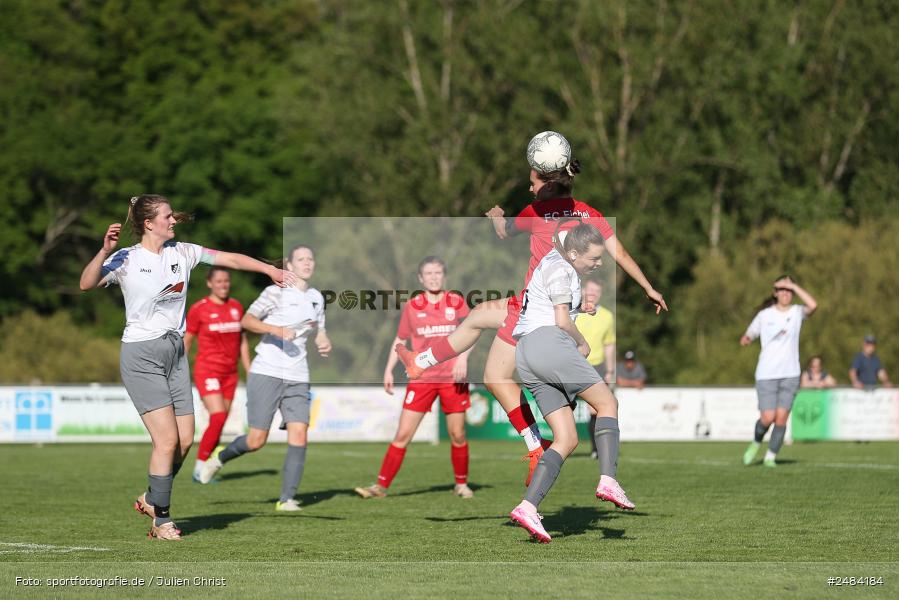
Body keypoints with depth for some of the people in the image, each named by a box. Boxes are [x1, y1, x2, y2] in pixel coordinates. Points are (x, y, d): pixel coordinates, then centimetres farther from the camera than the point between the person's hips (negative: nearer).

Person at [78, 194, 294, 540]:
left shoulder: (181, 253, 7)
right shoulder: (126, 260, -8)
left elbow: (229, 259, 13)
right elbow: (86, 284, -20)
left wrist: (270, 270, 10)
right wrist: (105, 251, -32)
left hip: (175, 352, 6)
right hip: (141, 355, -6)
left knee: (185, 440, 3)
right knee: (168, 439, -12)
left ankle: (152, 499, 26)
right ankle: (161, 520, 0)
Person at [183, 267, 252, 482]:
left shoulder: (236, 307, 8)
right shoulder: (199, 309, -6)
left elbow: (242, 342, 16)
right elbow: (186, 343, -1)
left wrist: (250, 373, 13)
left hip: (230, 373, 5)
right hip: (207, 371, -5)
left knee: (219, 424, 3)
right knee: (218, 418, -18)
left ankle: (203, 470, 14)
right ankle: (200, 467, -8)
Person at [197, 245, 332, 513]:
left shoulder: (316, 297, 14)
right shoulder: (276, 292, -6)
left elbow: (319, 330, 27)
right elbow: (246, 320, -12)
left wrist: (325, 344, 4)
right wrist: (276, 330, -26)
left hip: (297, 377, 5)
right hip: (266, 373, -5)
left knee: (298, 436, -10)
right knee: (257, 440, -4)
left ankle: (286, 499, -6)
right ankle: (218, 458, 26)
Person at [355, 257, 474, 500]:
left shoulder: (456, 302, 3)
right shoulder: (412, 306, 5)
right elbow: (400, 340, 14)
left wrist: (463, 357, -16)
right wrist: (388, 370, 6)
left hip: (453, 378, 0)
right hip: (421, 378, 0)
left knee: (458, 435, 4)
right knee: (402, 434, -5)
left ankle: (461, 484, 24)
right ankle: (381, 486, -3)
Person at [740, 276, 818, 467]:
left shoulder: (797, 312, 3)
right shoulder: (764, 315, 4)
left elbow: (812, 305, -19)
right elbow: (749, 335, 14)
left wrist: (793, 285, -14)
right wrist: (746, 339, -9)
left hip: (790, 374, 1)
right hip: (766, 374, -1)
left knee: (781, 418, -5)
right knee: (768, 418, -10)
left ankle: (771, 457, 10)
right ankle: (756, 443, 20)